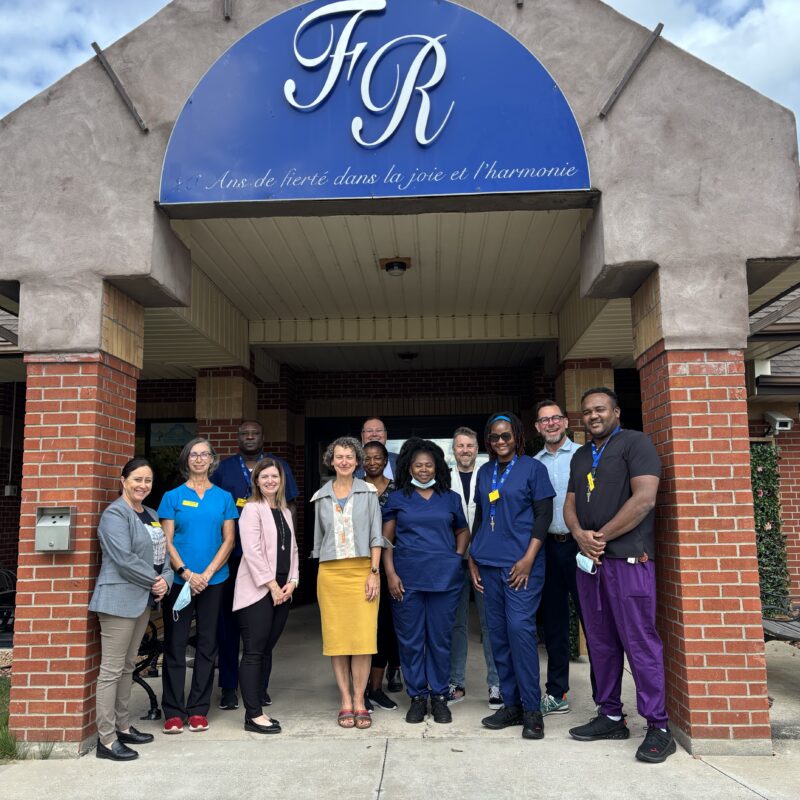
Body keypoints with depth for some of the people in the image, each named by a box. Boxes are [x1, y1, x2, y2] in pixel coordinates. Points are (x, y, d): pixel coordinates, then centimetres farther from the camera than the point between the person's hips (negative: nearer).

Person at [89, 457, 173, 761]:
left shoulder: (150, 514, 15)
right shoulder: (115, 514, -11)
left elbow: (162, 552, 14)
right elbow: (124, 559, -20)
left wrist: (165, 580, -4)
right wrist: (154, 580, -13)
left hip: (144, 600, 9)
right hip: (120, 599, -9)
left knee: (128, 667, 17)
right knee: (112, 670, -3)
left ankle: (123, 726, 27)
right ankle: (106, 740, 4)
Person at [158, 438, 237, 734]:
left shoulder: (223, 497, 6)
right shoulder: (173, 497, 3)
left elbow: (228, 540, 2)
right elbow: (166, 542, -1)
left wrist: (207, 573, -9)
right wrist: (185, 573, -13)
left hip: (213, 581, 1)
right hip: (179, 581, -1)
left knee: (207, 645, 7)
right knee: (175, 645, 3)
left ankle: (198, 710, 18)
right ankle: (173, 712, 14)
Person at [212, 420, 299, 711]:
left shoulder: (279, 466, 8)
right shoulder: (223, 468, 9)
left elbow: (290, 507, 9)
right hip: (232, 555, 0)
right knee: (228, 621, 3)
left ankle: (260, 685, 18)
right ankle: (228, 687, 14)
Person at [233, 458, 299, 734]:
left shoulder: (285, 512, 17)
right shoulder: (252, 509, -5)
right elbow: (252, 551, -13)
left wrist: (291, 582, 2)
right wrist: (272, 585, -14)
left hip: (282, 591, 7)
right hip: (257, 590, -7)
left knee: (266, 651, 10)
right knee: (254, 653, -3)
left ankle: (256, 710, 18)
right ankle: (254, 716, 2)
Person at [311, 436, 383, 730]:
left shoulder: (368, 493, 4)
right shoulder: (321, 497, 10)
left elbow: (375, 536, 1)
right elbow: (319, 538, 17)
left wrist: (374, 572, -6)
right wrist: (318, 575, 15)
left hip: (361, 570, -2)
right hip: (330, 573, 2)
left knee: (363, 637, -4)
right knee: (336, 638, 2)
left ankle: (359, 701, 6)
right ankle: (345, 702, 12)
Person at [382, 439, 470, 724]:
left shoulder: (450, 498, 10)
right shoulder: (397, 499, 5)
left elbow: (463, 531, 20)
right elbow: (386, 539, 4)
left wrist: (458, 556, 4)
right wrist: (390, 573, -5)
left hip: (444, 577, 1)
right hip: (406, 578, -1)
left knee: (440, 638, 6)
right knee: (410, 639, 5)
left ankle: (439, 696, 21)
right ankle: (417, 696, 19)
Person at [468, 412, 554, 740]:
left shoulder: (533, 468, 0)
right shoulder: (484, 472, 14)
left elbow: (543, 515, -5)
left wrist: (528, 559, -12)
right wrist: (473, 558, 13)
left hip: (521, 564, -5)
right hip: (489, 564, 5)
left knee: (520, 629, -10)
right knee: (498, 634, 7)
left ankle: (532, 709, 2)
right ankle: (511, 704, 17)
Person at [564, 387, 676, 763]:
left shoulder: (635, 443, -4)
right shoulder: (580, 456, 18)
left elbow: (644, 498, -15)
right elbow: (570, 504, 16)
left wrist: (602, 536, -12)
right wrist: (580, 534, -6)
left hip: (628, 559, -7)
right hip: (588, 560, 7)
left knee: (640, 642, -4)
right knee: (600, 642, 12)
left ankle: (659, 727, 6)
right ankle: (610, 716, 23)